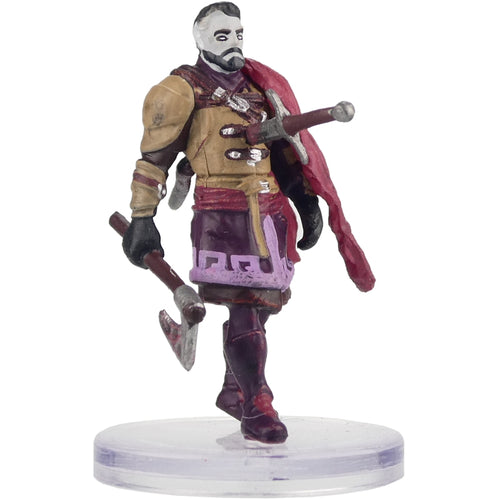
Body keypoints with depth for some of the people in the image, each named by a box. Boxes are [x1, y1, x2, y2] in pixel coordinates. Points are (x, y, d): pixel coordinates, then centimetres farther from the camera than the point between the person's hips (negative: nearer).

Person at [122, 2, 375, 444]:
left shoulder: (259, 87, 21)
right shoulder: (184, 89, 1)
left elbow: (284, 149, 25)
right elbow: (154, 157, -2)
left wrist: (307, 202, 18)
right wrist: (142, 219, -8)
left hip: (270, 210, 6)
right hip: (222, 212, -6)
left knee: (263, 303, 9)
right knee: (244, 307, -12)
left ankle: (235, 392, 27)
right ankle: (256, 410, -8)